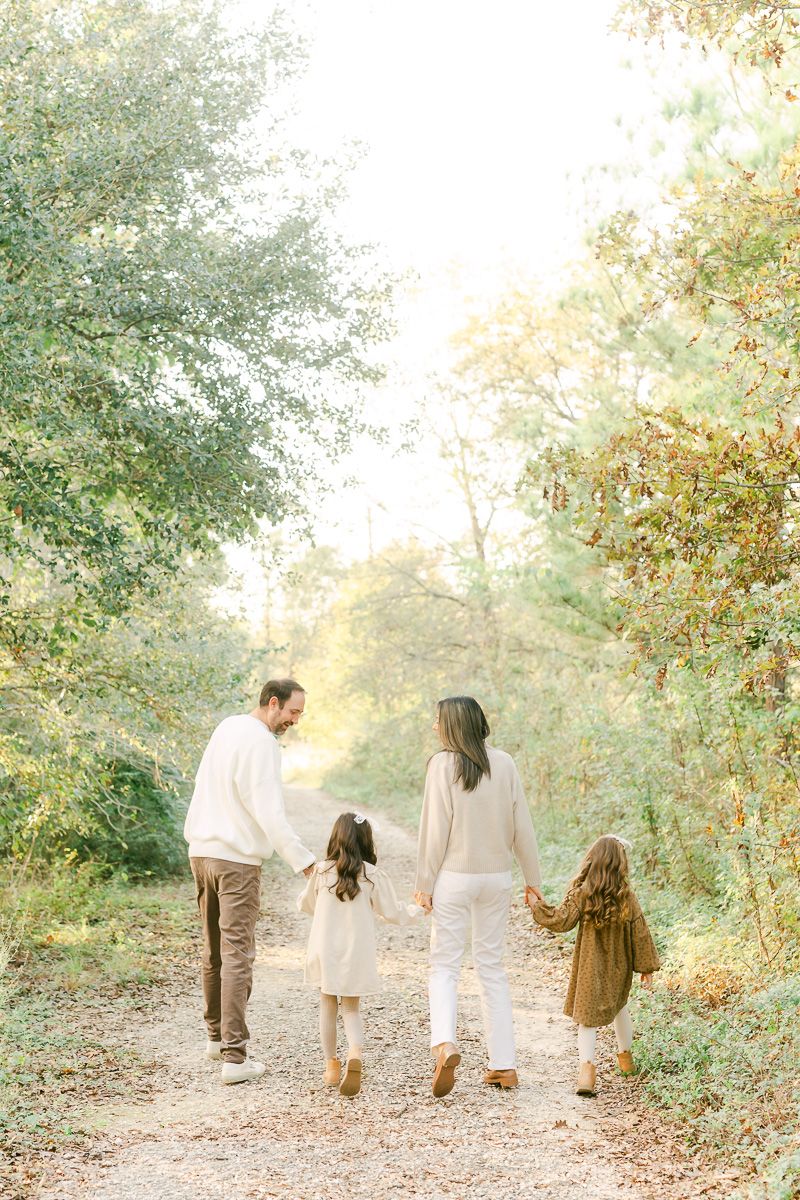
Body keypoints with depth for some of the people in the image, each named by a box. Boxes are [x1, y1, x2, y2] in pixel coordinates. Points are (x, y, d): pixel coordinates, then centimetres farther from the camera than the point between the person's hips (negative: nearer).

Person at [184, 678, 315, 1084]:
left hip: (202, 852, 9)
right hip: (237, 860, -9)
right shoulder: (261, 742, -15)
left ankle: (217, 1035, 30)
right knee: (237, 955, -8)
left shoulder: (226, 728, 12)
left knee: (214, 951, 19)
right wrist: (304, 861, -22)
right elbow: (269, 812, -21)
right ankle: (234, 1057, -11)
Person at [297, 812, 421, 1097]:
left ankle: (331, 1064, 21)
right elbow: (394, 914, -1)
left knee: (328, 1007, 17)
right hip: (357, 955, 0)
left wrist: (303, 897, 34)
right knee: (351, 1010, 10)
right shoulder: (373, 876, -9)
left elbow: (306, 905, 11)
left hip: (325, 953, 1)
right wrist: (417, 908, 19)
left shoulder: (321, 872, -6)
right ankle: (356, 1052, -18)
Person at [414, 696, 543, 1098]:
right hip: (497, 877, 4)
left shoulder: (443, 764, -10)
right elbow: (522, 826, 4)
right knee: (491, 966, 13)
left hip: (454, 878, -4)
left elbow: (435, 828, -11)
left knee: (444, 965, 3)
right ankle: (504, 1063, 12)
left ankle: (444, 1043, -21)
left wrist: (424, 883, -4)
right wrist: (532, 878, 13)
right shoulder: (504, 764, 1)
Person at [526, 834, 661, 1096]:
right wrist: (647, 966, 5)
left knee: (588, 1015, 0)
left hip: (590, 966, -3)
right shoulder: (626, 896, -7)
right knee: (619, 1007, 26)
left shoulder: (581, 893, -14)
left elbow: (561, 921, -15)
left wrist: (537, 906, -1)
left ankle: (586, 1065, -20)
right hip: (619, 966, 3)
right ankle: (625, 1055, 43)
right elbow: (639, 933, -3)